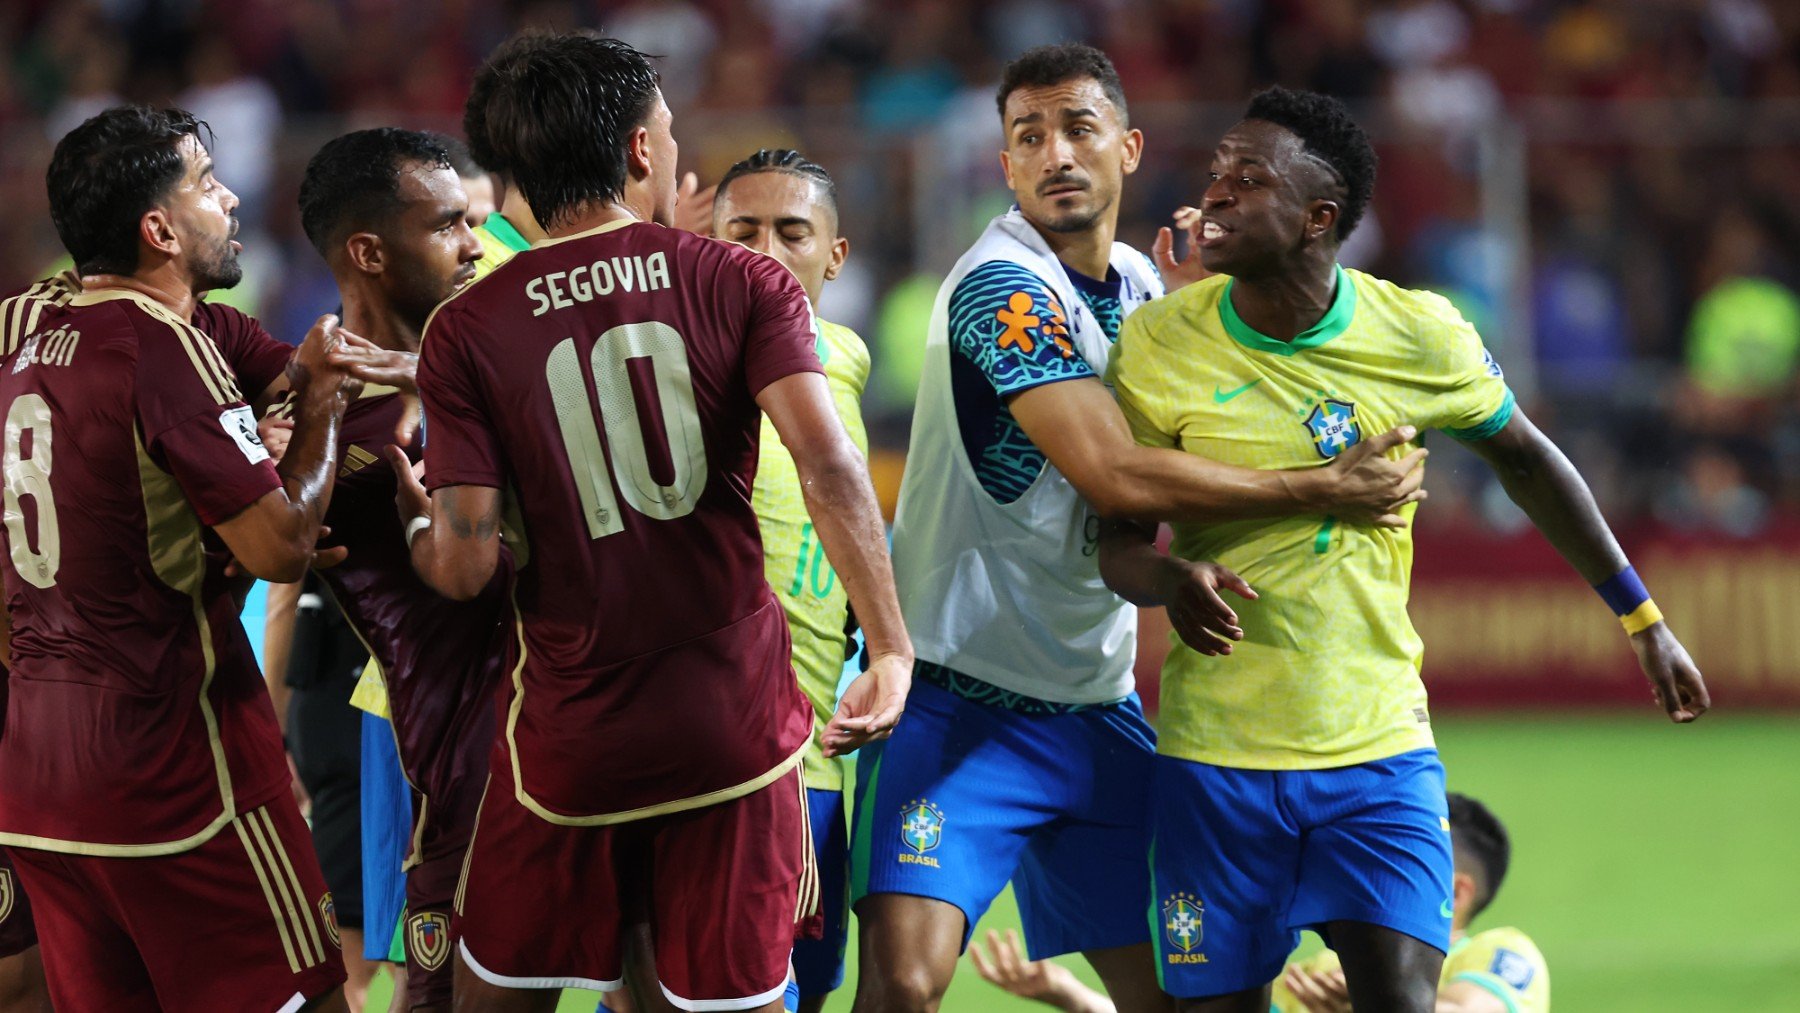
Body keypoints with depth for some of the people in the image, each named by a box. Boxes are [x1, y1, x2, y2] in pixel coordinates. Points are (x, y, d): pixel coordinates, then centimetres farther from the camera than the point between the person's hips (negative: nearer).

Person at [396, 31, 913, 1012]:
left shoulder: (465, 331, -2)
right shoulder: (742, 286, -2)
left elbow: (466, 568, -7)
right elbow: (828, 467, -16)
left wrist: (417, 524, 15)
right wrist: (891, 649, -14)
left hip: (569, 737, 0)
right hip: (737, 725, 0)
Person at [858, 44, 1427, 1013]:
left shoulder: (1144, 285, 11)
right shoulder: (1002, 286, -14)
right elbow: (1115, 474, -24)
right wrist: (1328, 489, -19)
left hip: (1095, 707, 7)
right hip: (955, 702, -7)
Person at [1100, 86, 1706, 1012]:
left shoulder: (1420, 337, -5)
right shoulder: (1158, 344, -5)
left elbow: (1524, 459, 13)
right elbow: (1119, 542, -1)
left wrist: (1641, 617, 19)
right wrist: (1171, 580, -26)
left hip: (1379, 744, 0)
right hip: (1215, 753, 0)